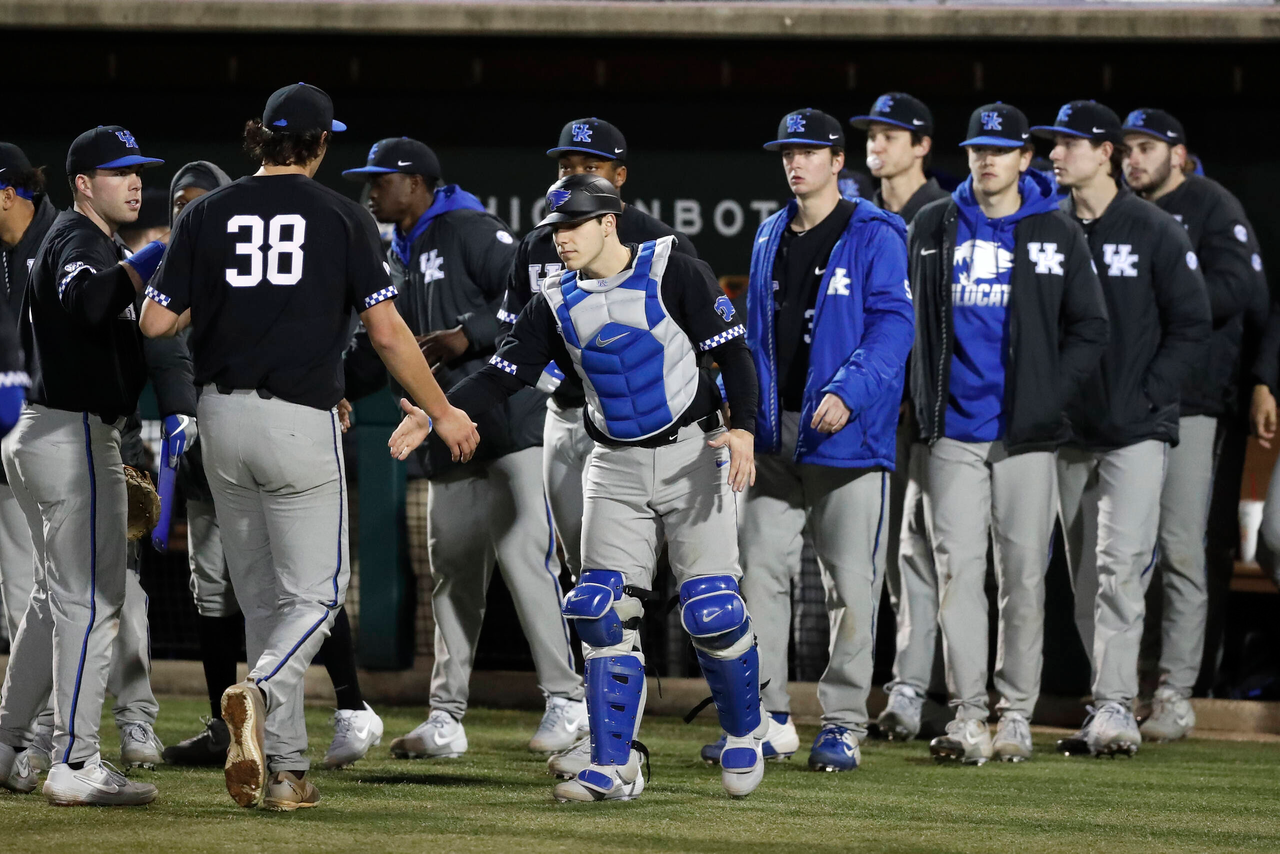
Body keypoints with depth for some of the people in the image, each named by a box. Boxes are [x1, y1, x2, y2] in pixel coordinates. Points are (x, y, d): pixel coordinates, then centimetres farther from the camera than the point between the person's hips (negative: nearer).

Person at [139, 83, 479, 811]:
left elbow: (156, 322, 0)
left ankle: (285, 770, 10)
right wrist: (443, 413, 3)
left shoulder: (209, 214, 3)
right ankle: (261, 692, -27)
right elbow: (387, 331, -7)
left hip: (223, 418, 3)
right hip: (300, 423, -3)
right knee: (315, 593, 4)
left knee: (264, 598, 13)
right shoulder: (341, 217, -4)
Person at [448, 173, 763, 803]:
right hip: (616, 467, 4)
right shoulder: (555, 304, 4)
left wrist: (742, 427, -23)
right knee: (605, 610, -6)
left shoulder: (673, 272, -8)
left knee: (712, 610, -9)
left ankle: (745, 733, 16)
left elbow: (732, 350, -9)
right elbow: (501, 376, 0)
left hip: (691, 453, -4)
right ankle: (614, 769, -3)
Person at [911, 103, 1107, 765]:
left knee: (1023, 572, 1)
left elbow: (1089, 330, 6)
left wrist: (1047, 397, -5)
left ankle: (1017, 713, 9)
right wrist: (925, 399, 3)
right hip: (953, 430, 1)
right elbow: (907, 318, 13)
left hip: (1025, 434, -1)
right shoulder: (933, 228, 8)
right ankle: (968, 714, -7)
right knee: (957, 566, -7)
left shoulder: (1057, 235, 4)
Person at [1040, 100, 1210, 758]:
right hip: (1070, 431, 5)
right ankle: (1108, 710, 12)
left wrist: (1146, 396, -10)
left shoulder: (1155, 233, -2)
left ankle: (1115, 708, -19)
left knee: (1120, 567, -15)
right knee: (1084, 578, 6)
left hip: (1136, 431, -5)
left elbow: (1191, 326, -2)